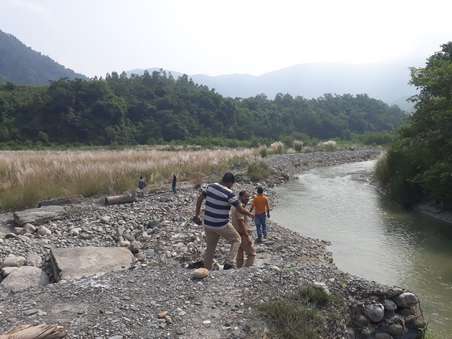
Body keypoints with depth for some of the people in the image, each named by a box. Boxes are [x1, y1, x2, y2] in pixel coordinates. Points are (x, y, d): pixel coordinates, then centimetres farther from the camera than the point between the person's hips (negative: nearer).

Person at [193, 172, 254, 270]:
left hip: (208, 224, 6)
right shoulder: (229, 194, -17)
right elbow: (240, 210, -10)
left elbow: (199, 199, 5)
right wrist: (250, 214, 9)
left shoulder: (210, 186, 0)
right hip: (221, 225, -6)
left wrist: (197, 215, 13)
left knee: (210, 248, 19)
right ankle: (229, 263, 3)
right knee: (236, 240, 14)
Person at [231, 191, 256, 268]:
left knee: (240, 255, 14)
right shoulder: (240, 206, -17)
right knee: (252, 253, -3)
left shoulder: (235, 206, 14)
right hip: (243, 235, -10)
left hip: (237, 234, 10)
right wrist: (247, 237, -24)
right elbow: (240, 222, -24)